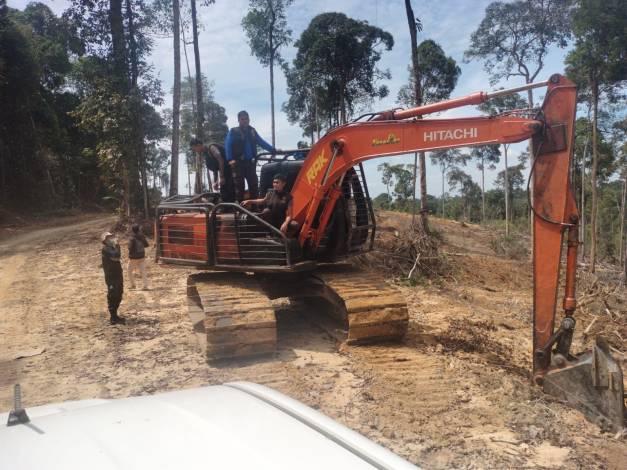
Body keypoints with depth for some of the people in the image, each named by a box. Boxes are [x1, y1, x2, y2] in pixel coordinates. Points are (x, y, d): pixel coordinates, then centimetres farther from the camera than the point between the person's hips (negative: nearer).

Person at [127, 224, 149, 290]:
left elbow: (130, 248, -20)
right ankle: (145, 286, 1)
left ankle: (132, 285, 16)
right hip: (142, 256, 5)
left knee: (130, 271, 15)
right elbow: (146, 245, 8)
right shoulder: (142, 237, -2)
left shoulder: (132, 238, -18)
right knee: (143, 271, 7)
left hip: (133, 257, -5)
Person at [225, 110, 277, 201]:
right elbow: (227, 145, -7)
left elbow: (261, 142, 16)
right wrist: (230, 159, -19)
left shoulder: (252, 131, 14)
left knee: (254, 184, 5)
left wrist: (273, 149, 5)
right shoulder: (233, 132, 0)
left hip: (250, 162, 4)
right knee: (239, 185, -3)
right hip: (238, 163, -4)